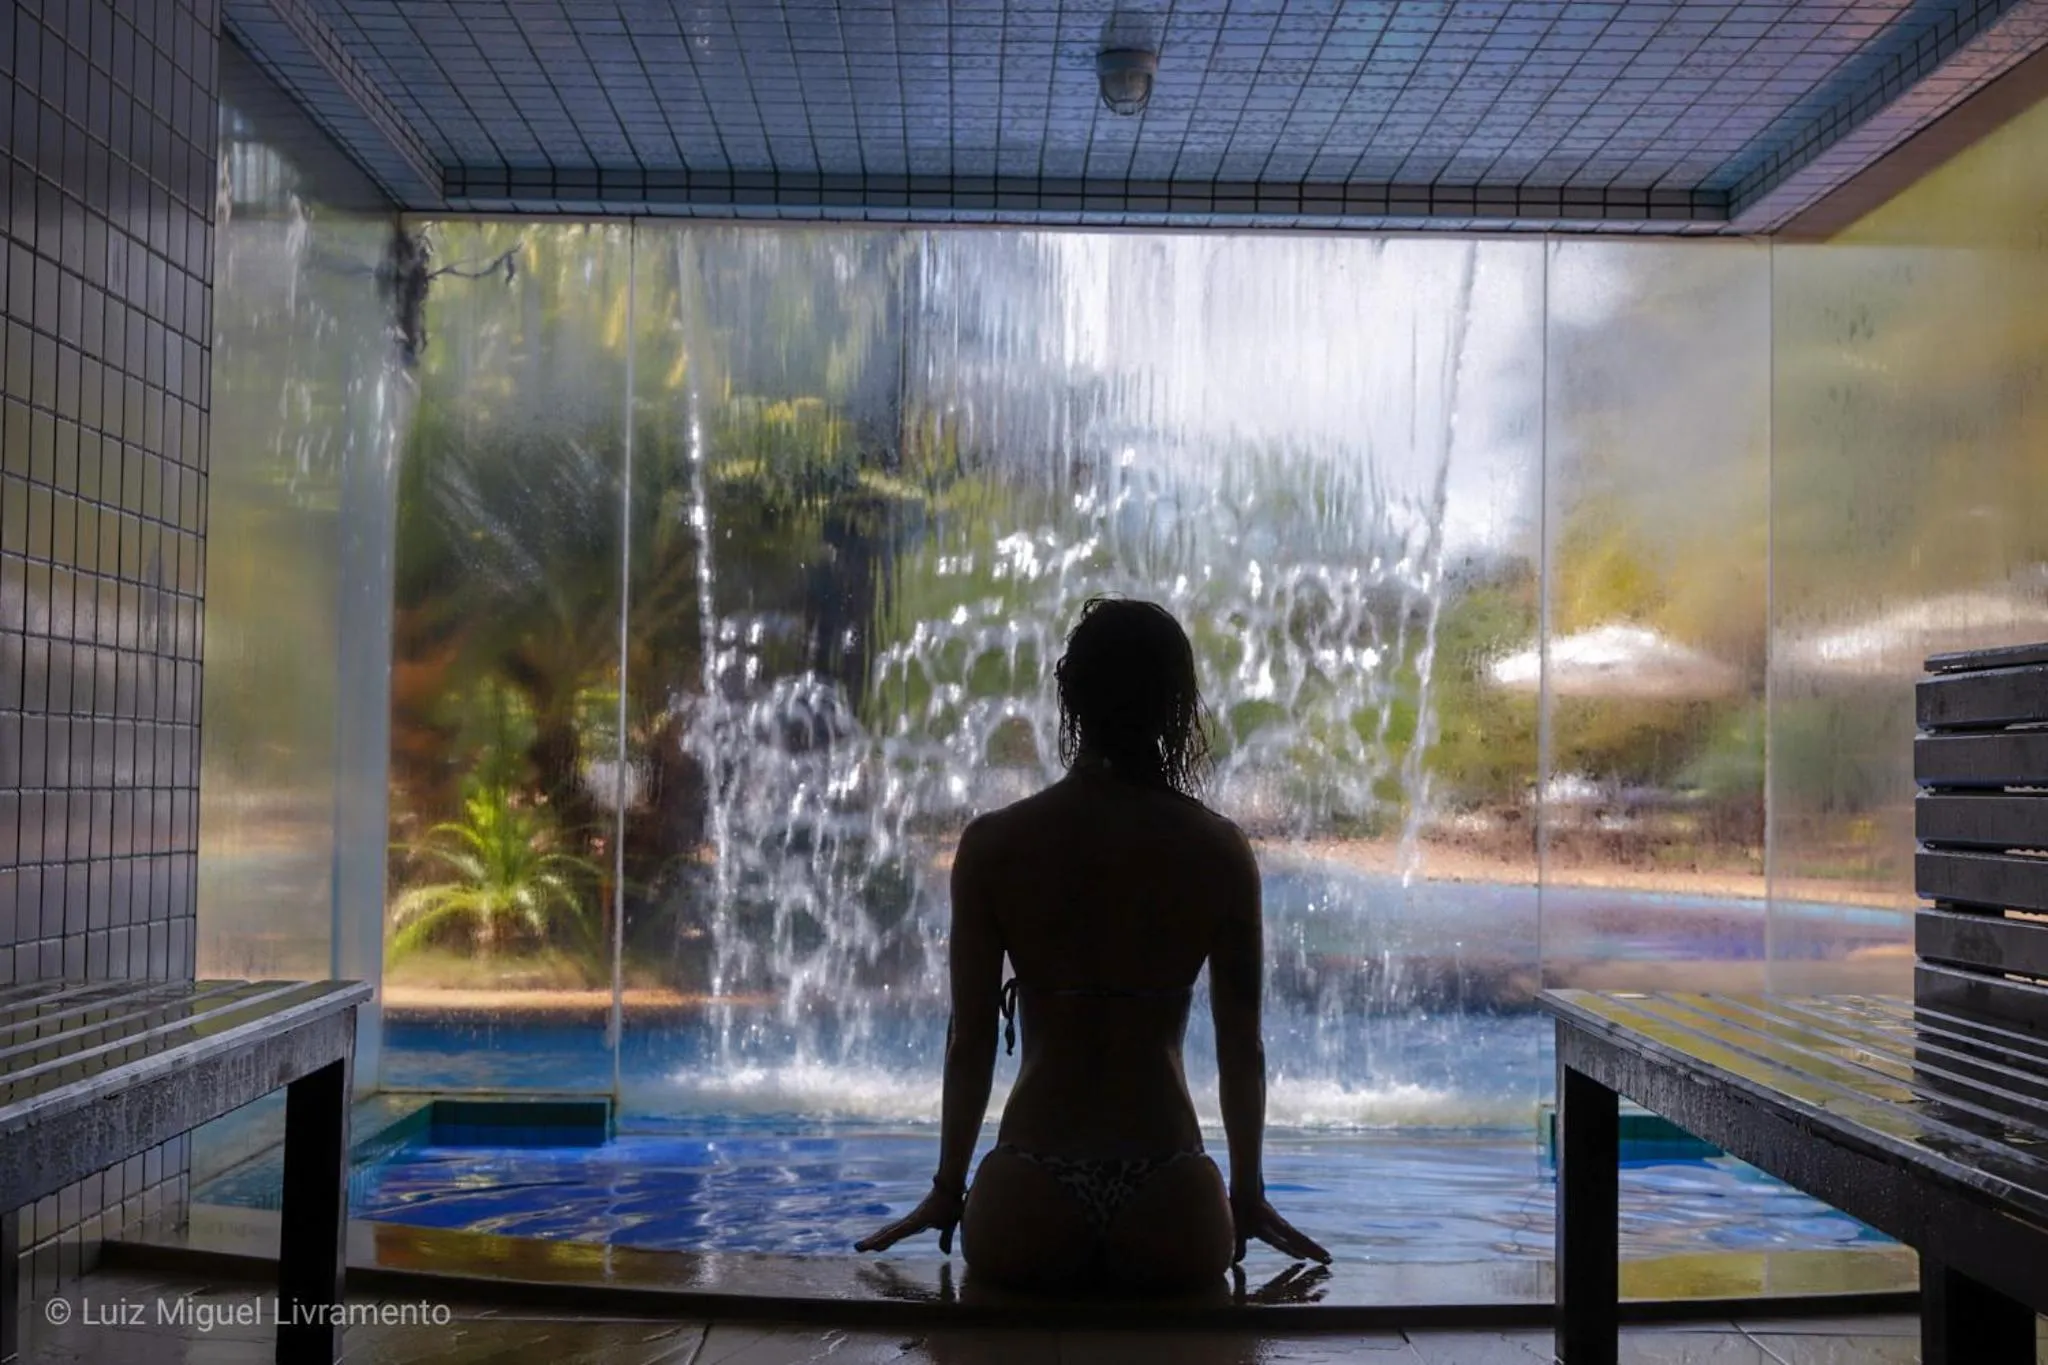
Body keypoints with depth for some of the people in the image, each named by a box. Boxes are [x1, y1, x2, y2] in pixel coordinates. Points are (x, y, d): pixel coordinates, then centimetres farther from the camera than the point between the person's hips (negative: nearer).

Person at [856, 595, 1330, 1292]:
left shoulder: (993, 845, -5)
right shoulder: (1219, 851, -2)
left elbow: (972, 1036, 0)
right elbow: (1241, 1044, 4)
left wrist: (947, 1190, 13)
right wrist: (1248, 1195, 16)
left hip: (1029, 1213, 0)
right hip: (1170, 1214, 1)